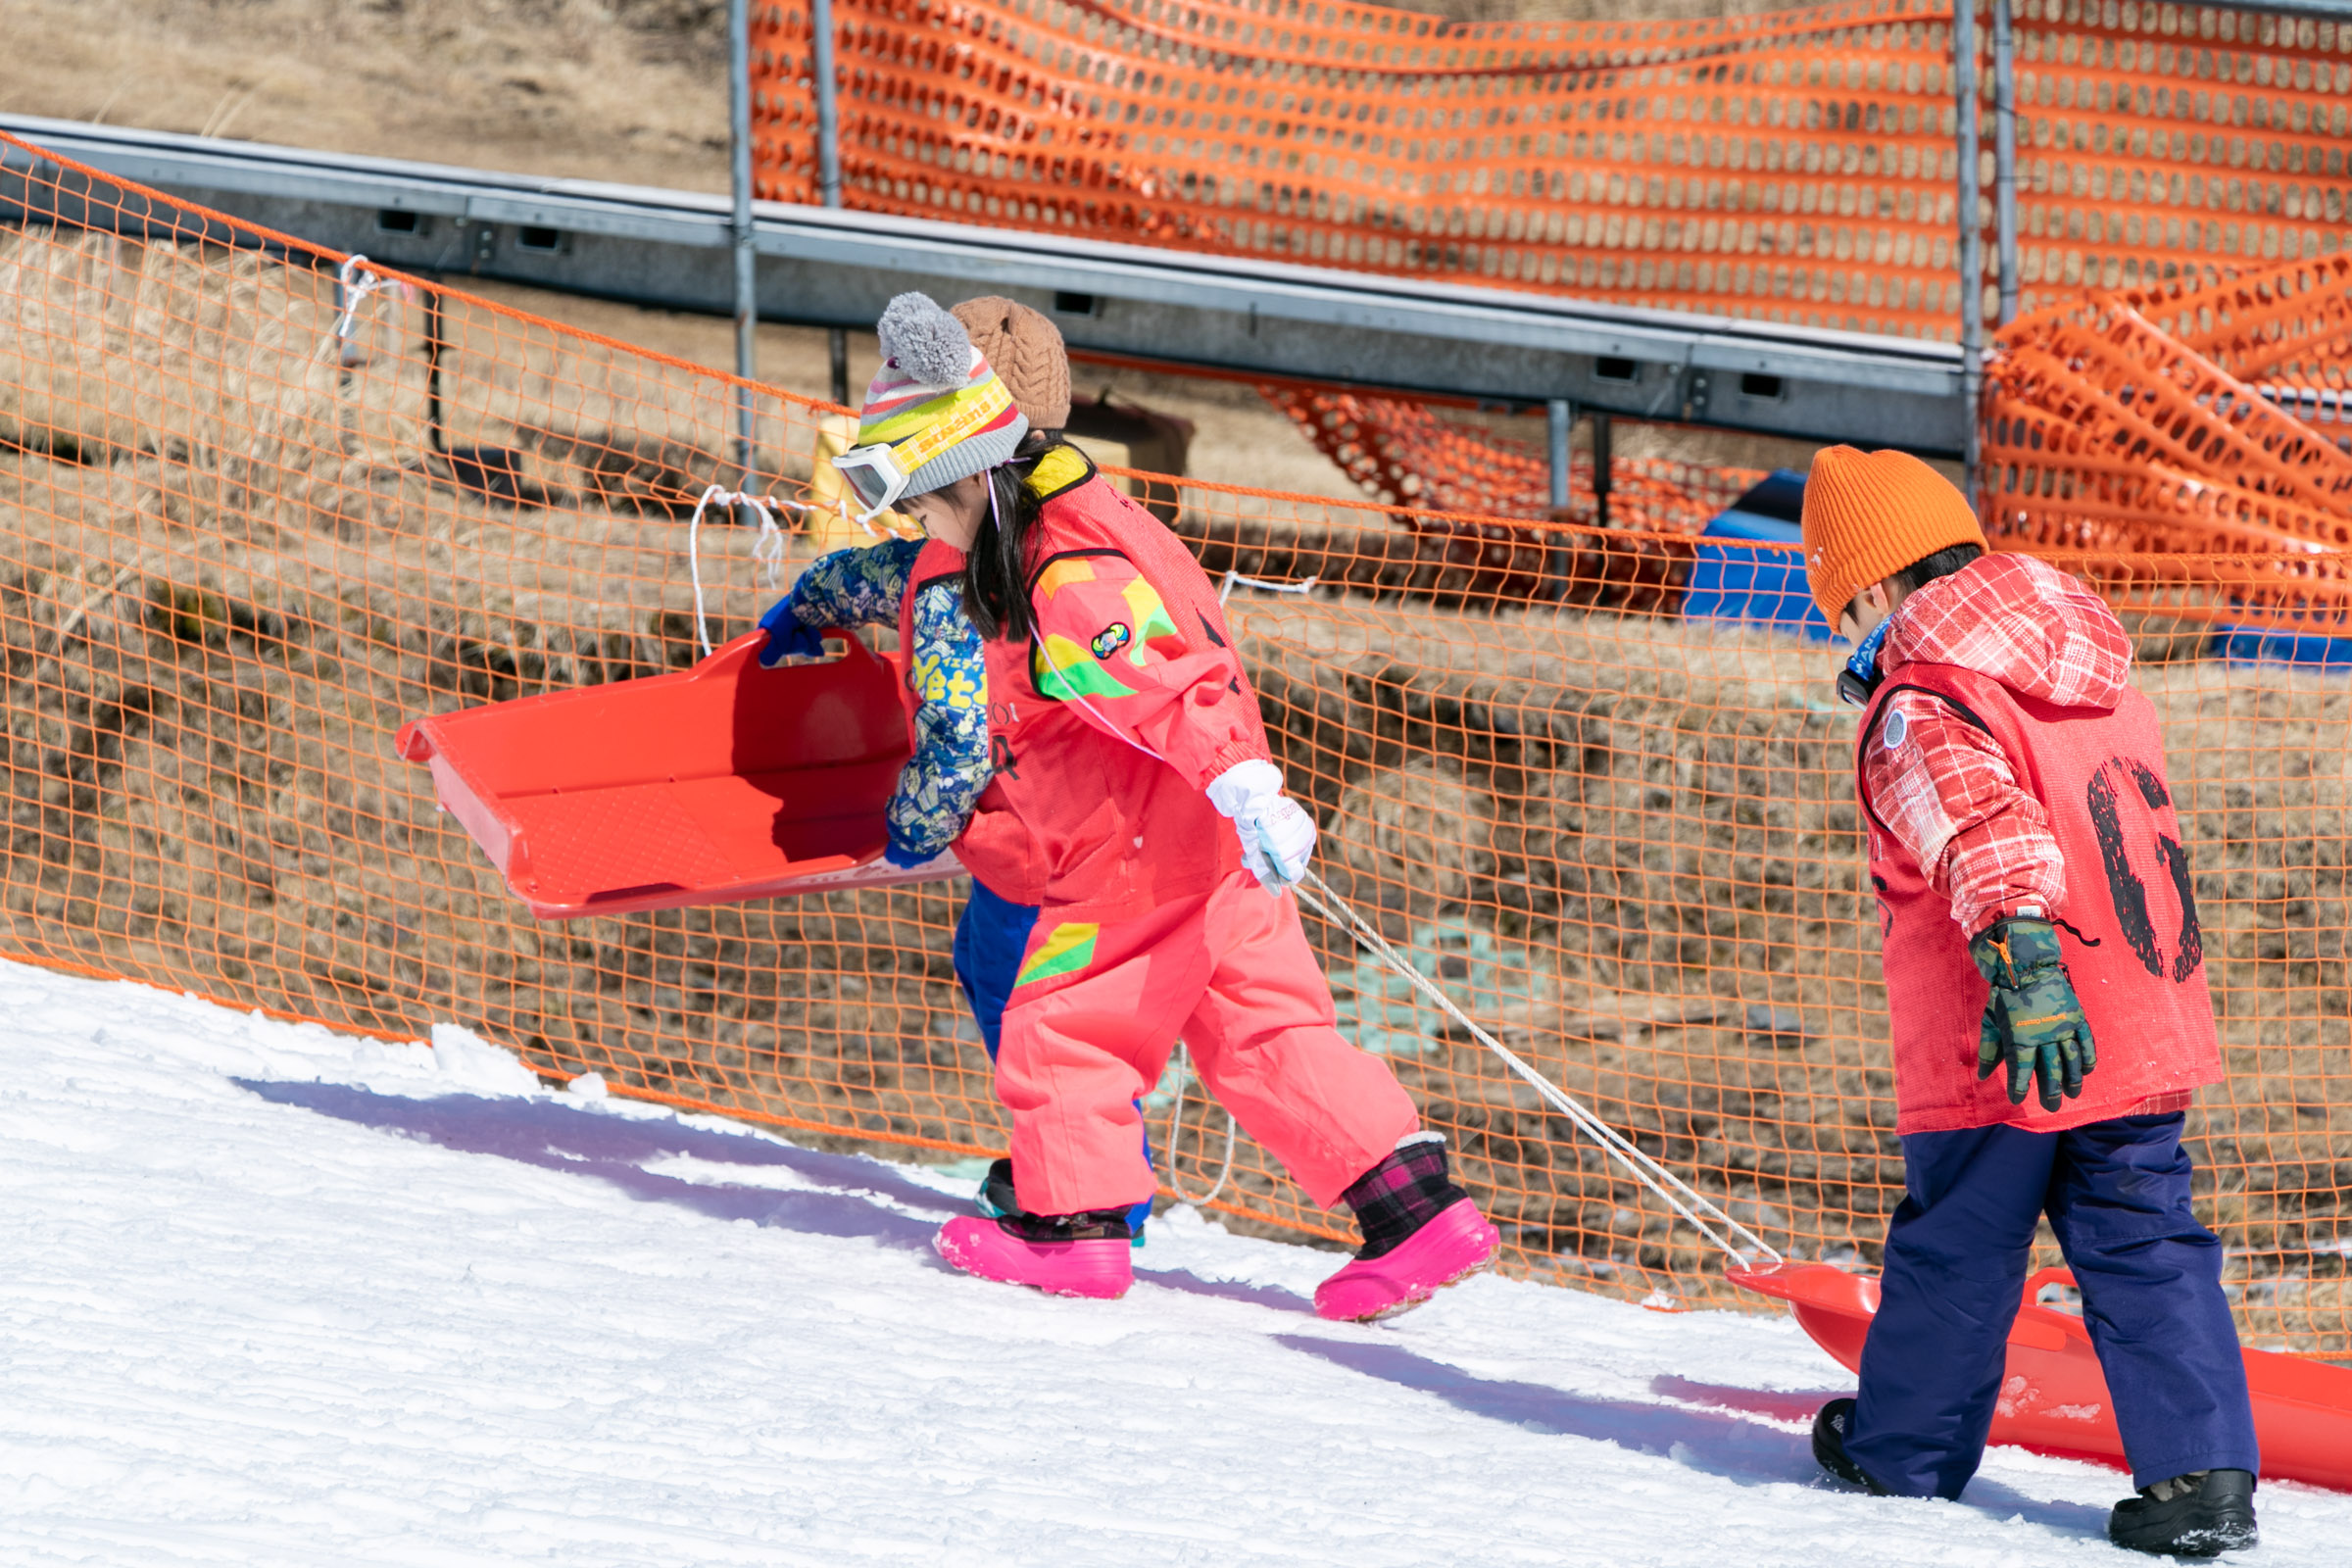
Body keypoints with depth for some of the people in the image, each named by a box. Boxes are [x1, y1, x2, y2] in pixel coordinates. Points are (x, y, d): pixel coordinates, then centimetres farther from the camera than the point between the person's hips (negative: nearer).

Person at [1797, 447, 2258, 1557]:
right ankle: (2201, 1475, -3)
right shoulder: (2098, 676, 13)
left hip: (2005, 1051, -6)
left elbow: (1984, 825, -32)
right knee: (2146, 1247, 7)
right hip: (2147, 1031, 6)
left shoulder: (1919, 707, -13)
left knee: (1953, 1254, 10)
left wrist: (2021, 959, -43)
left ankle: (1901, 1454, 27)